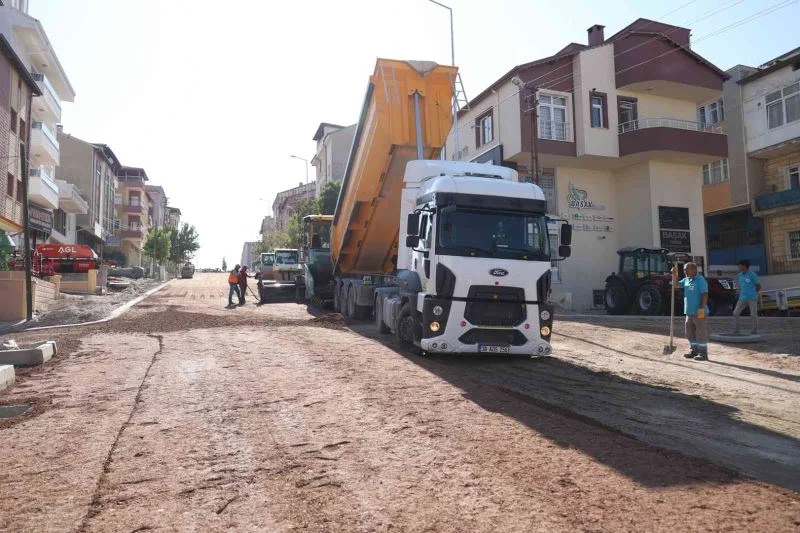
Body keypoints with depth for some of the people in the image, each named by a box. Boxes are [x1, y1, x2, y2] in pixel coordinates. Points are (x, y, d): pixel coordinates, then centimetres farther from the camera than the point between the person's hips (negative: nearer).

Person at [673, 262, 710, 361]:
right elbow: (676, 284, 23)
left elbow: (705, 295, -18)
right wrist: (675, 274, 7)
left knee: (701, 333, -4)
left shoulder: (700, 280, -13)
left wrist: (702, 308, -23)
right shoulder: (686, 280, 11)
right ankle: (694, 350, 25)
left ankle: (703, 354, 1)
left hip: (698, 312, -8)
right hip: (689, 312, 8)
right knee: (690, 332, 14)